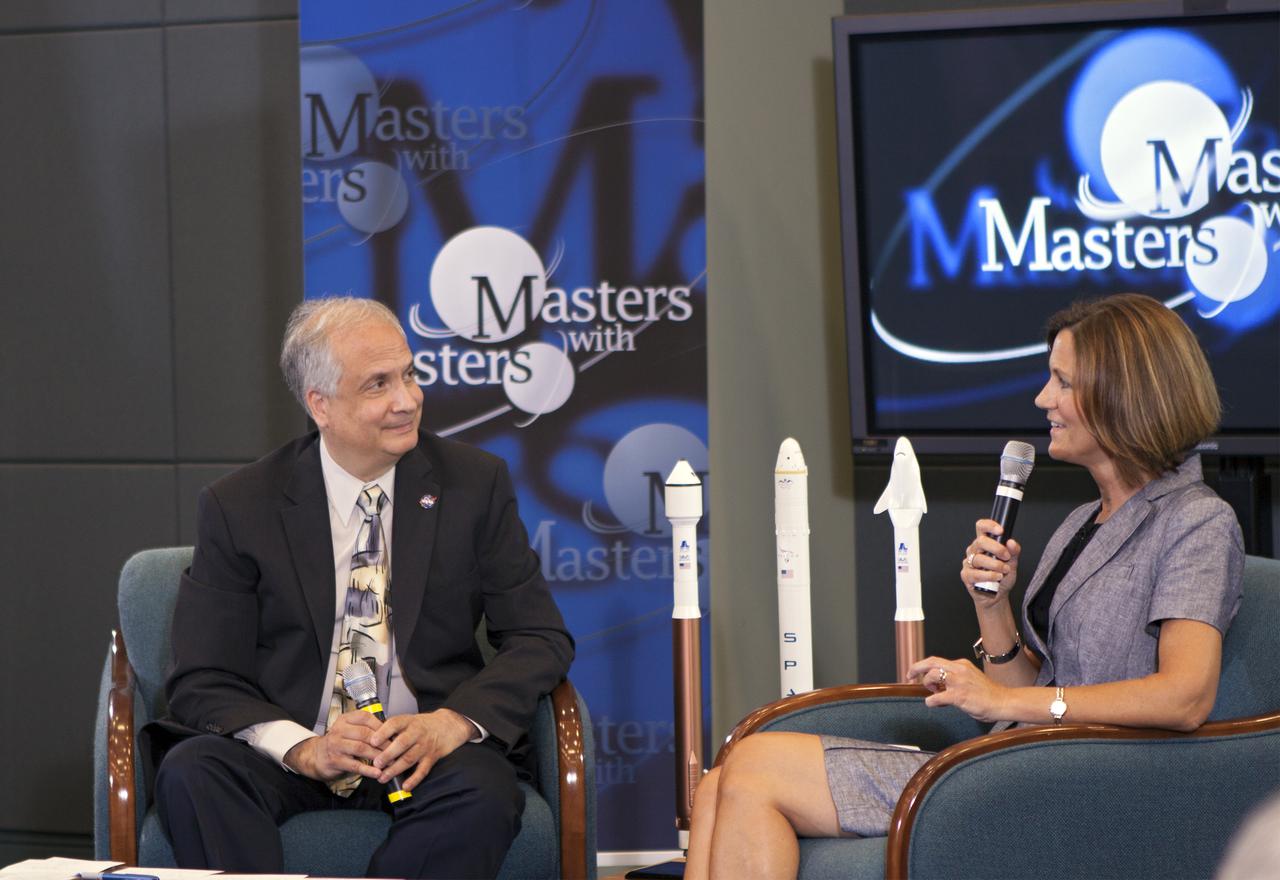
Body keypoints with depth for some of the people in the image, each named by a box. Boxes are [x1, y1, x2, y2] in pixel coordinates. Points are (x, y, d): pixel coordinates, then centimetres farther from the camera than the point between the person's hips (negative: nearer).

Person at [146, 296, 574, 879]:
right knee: (190, 772, -31)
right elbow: (203, 682, -2)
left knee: (483, 792, -34)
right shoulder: (239, 507, 1)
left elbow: (541, 639, 3)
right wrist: (302, 748, -22)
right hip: (297, 759, 0)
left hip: (426, 752, 0)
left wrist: (452, 723, -17)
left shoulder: (474, 483, 4)